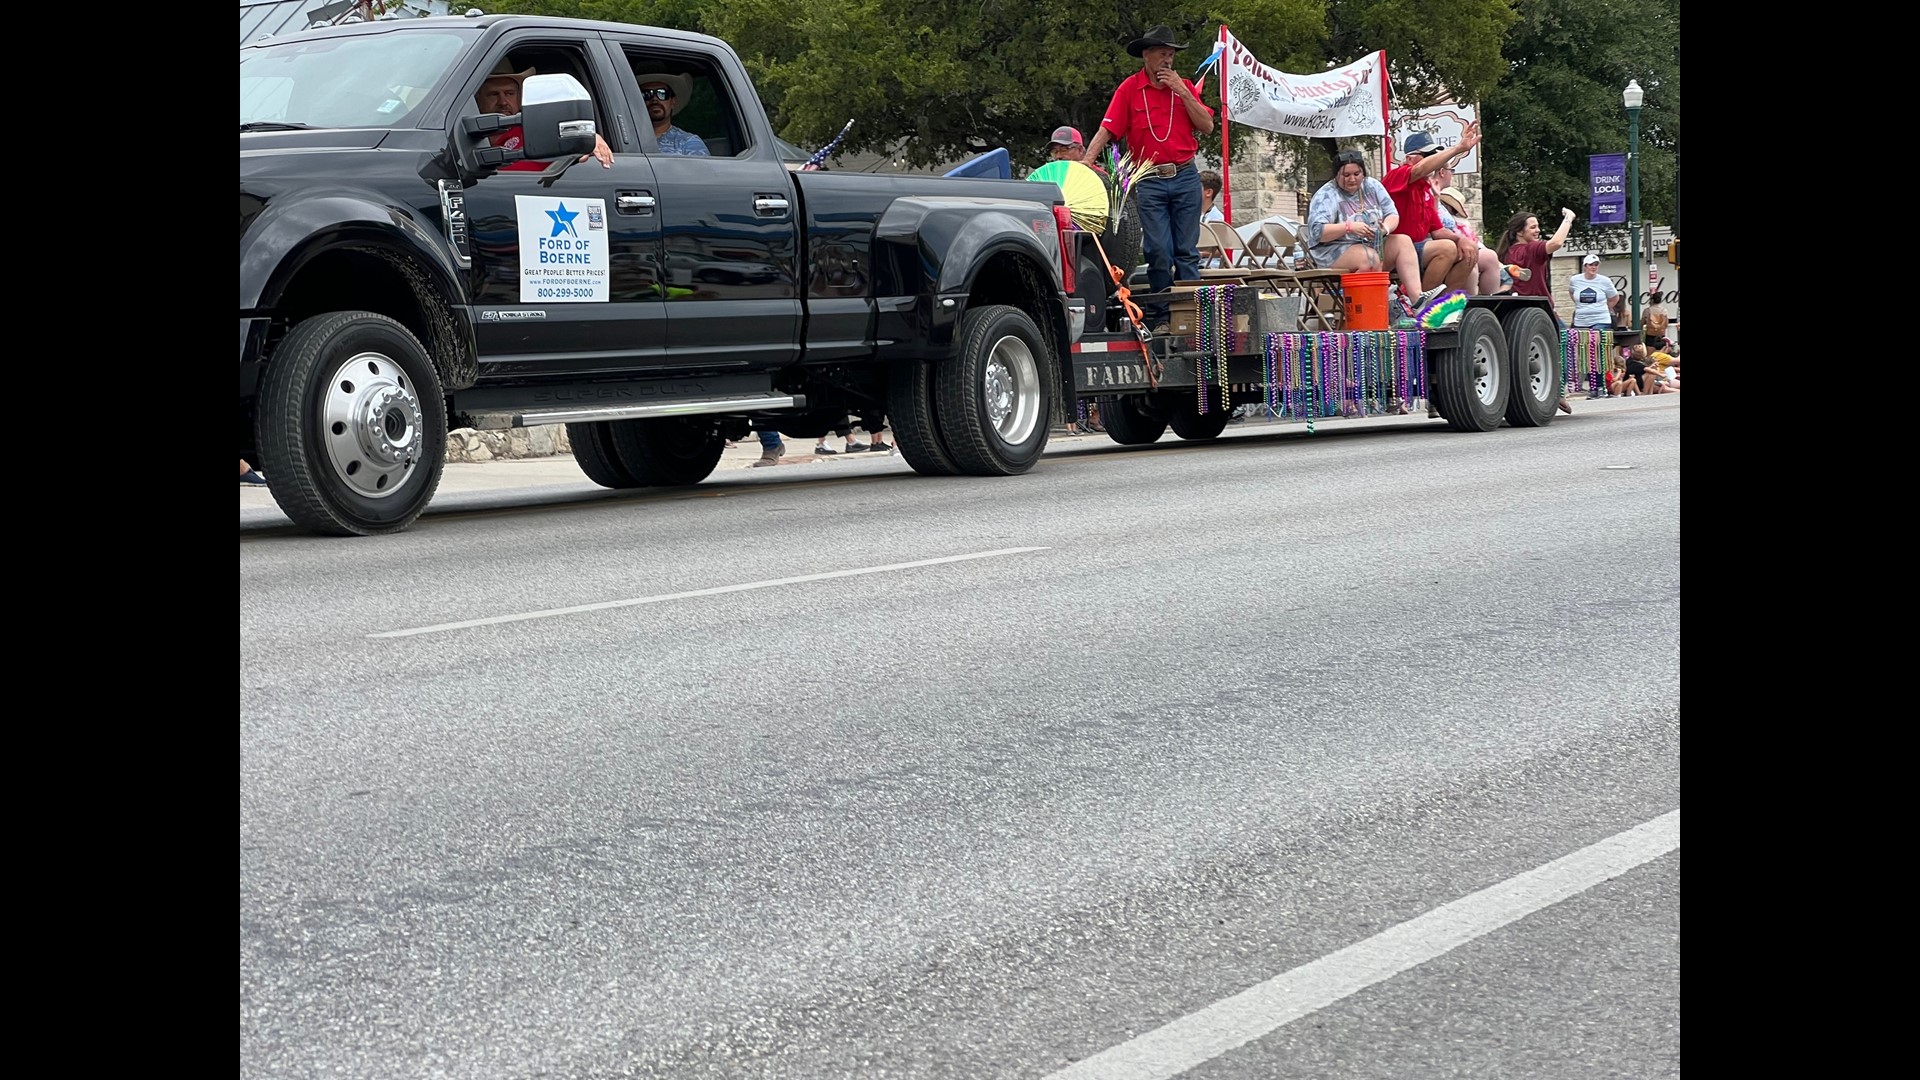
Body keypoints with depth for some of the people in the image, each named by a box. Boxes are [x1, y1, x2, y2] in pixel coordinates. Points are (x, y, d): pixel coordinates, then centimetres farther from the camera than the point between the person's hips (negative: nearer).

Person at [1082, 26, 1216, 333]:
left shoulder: (1185, 86, 10)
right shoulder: (1130, 89, 1)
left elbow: (1207, 126, 2)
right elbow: (1107, 130, -4)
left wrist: (1182, 91, -5)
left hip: (1185, 177, 2)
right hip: (1149, 182, -2)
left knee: (1187, 251, 2)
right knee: (1158, 252, -4)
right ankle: (1161, 318, 3)